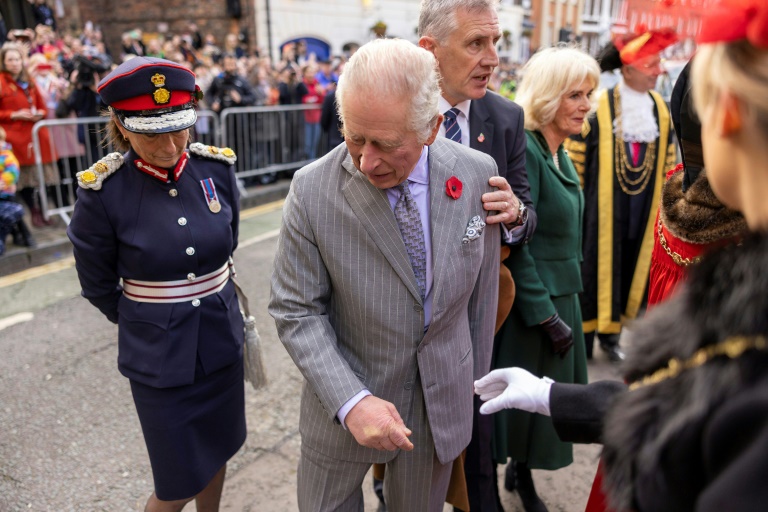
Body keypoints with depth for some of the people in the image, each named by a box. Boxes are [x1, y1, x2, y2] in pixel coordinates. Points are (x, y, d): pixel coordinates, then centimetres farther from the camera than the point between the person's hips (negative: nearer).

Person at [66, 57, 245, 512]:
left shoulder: (218, 168, -7)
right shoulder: (102, 190, -17)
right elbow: (98, 285, -3)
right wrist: (145, 319, 8)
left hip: (222, 340, 4)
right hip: (159, 355, -3)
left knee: (217, 452, 22)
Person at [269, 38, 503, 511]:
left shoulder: (477, 173, -12)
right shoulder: (312, 190, -20)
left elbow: (482, 290, 0)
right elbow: (296, 312, -13)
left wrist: (475, 383, 9)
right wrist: (351, 401, -23)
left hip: (443, 400, 2)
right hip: (343, 402, -1)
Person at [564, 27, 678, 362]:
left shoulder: (660, 108, 8)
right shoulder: (599, 107, -10)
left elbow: (668, 161, 15)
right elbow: (575, 156, -7)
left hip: (642, 206, 5)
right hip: (602, 204, -5)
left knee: (630, 266, 9)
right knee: (596, 265, 1)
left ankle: (610, 332, 24)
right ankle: (582, 334, 15)